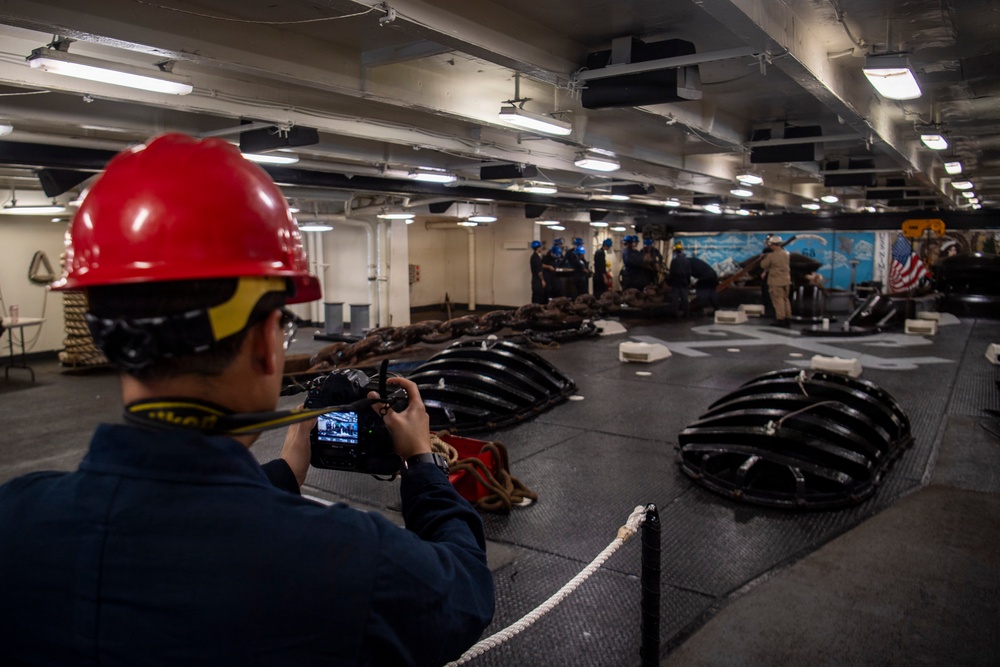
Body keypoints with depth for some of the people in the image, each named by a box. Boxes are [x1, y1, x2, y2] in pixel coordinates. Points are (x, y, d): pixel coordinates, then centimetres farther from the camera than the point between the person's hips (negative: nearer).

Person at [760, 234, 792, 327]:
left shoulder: (771, 256, -20)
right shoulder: (787, 254, 2)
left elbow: (763, 265, -9)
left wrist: (765, 258, 9)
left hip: (776, 281, -6)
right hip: (786, 280, 7)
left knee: (778, 300, 0)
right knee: (785, 299, 16)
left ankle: (781, 319, 2)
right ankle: (788, 319, 20)